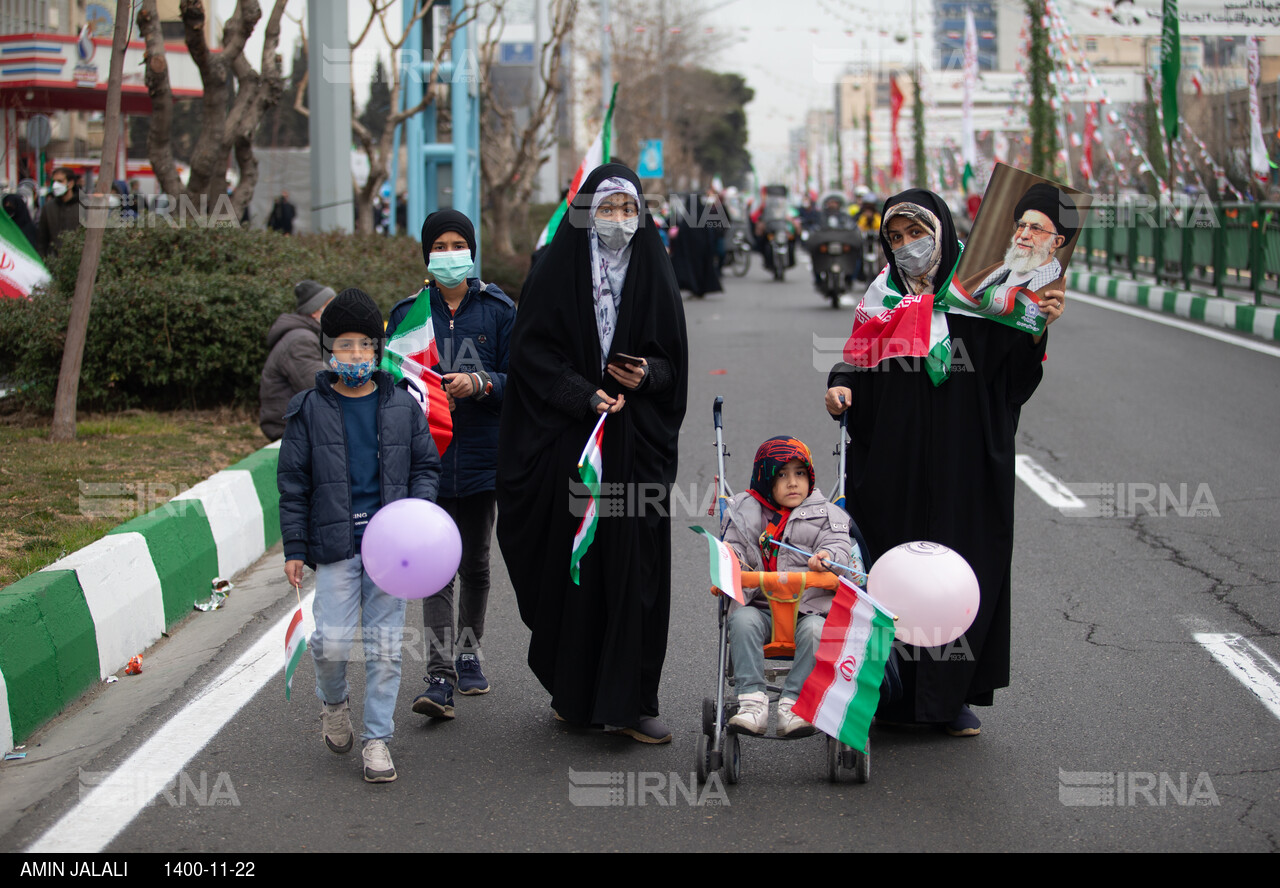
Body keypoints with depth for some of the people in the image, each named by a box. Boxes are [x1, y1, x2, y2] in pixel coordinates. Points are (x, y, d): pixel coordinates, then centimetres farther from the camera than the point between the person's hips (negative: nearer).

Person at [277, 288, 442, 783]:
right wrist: (294, 548, 1)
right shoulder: (310, 410, 2)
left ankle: (378, 739, 11)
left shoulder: (402, 406, 6)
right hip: (336, 542, -1)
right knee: (331, 641, -9)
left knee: (384, 645, 2)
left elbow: (426, 466, 14)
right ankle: (333, 702, 23)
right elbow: (293, 482, 5)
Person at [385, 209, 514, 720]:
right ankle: (440, 676, -12)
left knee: (474, 562, 13)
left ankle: (468, 655, 30)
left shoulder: (497, 310, 3)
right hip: (427, 454, -1)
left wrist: (479, 384, -19)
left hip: (481, 455, 1)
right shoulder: (408, 313, 5)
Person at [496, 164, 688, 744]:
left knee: (635, 565, -4)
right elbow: (533, 350, -4)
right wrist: (585, 395, -16)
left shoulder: (653, 275, 7)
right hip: (569, 439, -1)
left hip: (636, 442, 2)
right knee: (572, 564, 2)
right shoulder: (558, 272, 0)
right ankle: (572, 693, 16)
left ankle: (632, 703, 0)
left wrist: (647, 375, -12)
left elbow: (672, 356, 10)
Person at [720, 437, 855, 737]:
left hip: (809, 604, -1)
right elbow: (733, 544, 9)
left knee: (815, 631, -32)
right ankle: (752, 700, -34)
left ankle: (792, 704, -29)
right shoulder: (746, 512, 15)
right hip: (759, 604, 1)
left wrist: (827, 557, -26)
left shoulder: (825, 514, 12)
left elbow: (838, 545, -1)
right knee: (742, 621, -30)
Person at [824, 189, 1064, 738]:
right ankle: (889, 695, 9)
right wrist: (840, 388, -9)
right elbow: (858, 367, 12)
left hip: (963, 462, -2)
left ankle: (952, 696, 10)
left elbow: (1012, 373, -6)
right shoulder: (882, 297, 11)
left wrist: (1040, 328, -23)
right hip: (893, 463, 2)